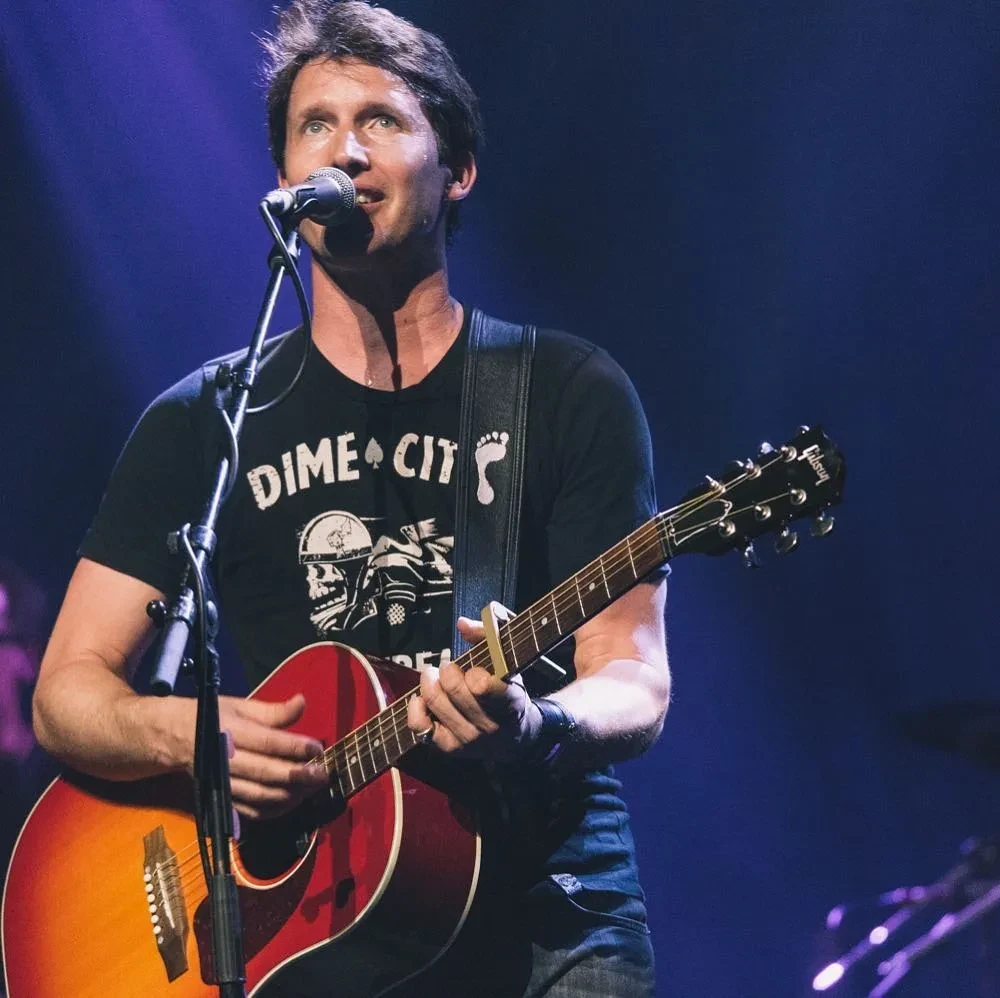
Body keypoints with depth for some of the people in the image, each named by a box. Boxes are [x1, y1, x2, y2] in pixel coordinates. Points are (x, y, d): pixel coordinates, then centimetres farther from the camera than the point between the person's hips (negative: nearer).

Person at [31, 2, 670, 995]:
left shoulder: (571, 393, 5)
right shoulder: (201, 421, 11)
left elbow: (635, 688, -1)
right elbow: (68, 690, 9)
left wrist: (533, 727, -24)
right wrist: (182, 731, -13)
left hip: (543, 915, -1)